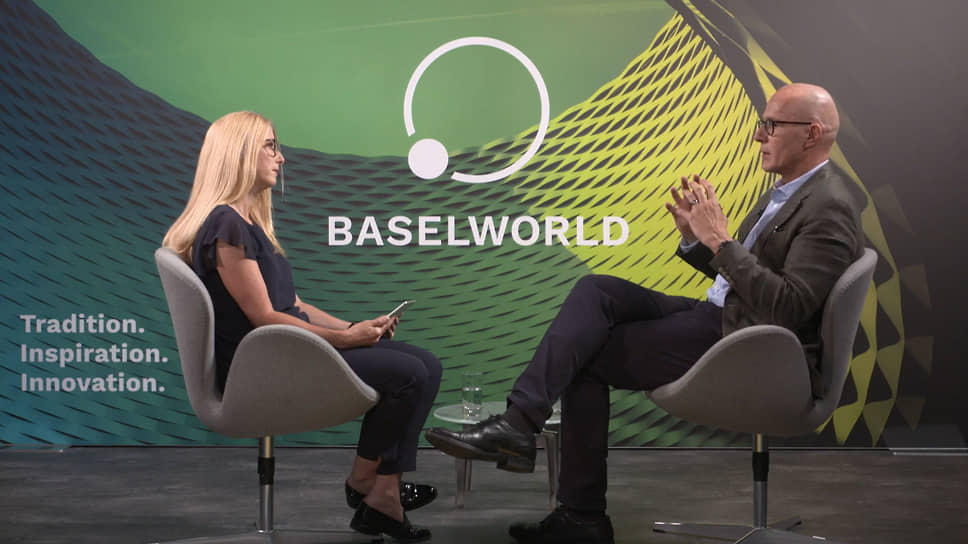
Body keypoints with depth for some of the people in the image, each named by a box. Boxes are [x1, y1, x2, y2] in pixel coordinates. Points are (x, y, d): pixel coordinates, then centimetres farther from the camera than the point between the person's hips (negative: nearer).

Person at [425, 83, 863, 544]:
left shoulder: (829, 208, -15)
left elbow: (789, 309, -26)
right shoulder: (788, 191, 16)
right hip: (718, 317, 10)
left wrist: (720, 240, -23)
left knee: (588, 356, -8)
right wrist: (695, 237, 3)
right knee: (596, 290, -7)